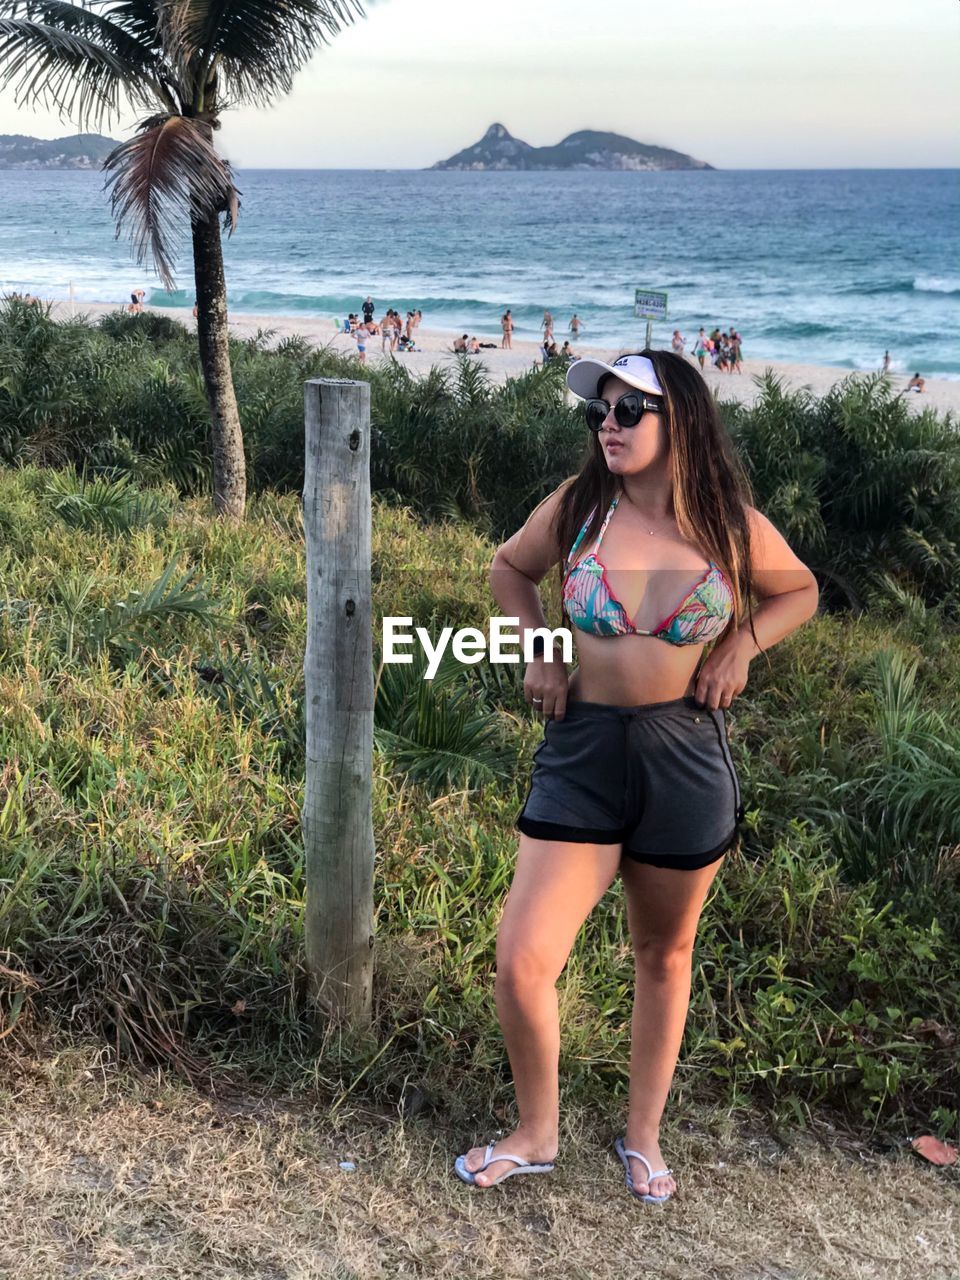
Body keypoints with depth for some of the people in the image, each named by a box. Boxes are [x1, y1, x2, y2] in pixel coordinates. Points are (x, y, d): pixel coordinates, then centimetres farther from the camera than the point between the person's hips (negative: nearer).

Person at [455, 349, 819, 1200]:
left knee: (664, 955, 16)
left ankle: (643, 1139, 37)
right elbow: (511, 567, 15)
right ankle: (536, 1136, 21)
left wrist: (741, 649, -4)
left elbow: (800, 591, 13)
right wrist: (539, 652, 1)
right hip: (583, 752, 0)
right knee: (521, 962, -6)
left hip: (687, 759, 0)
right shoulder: (577, 506, -4)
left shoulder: (730, 524, -5)